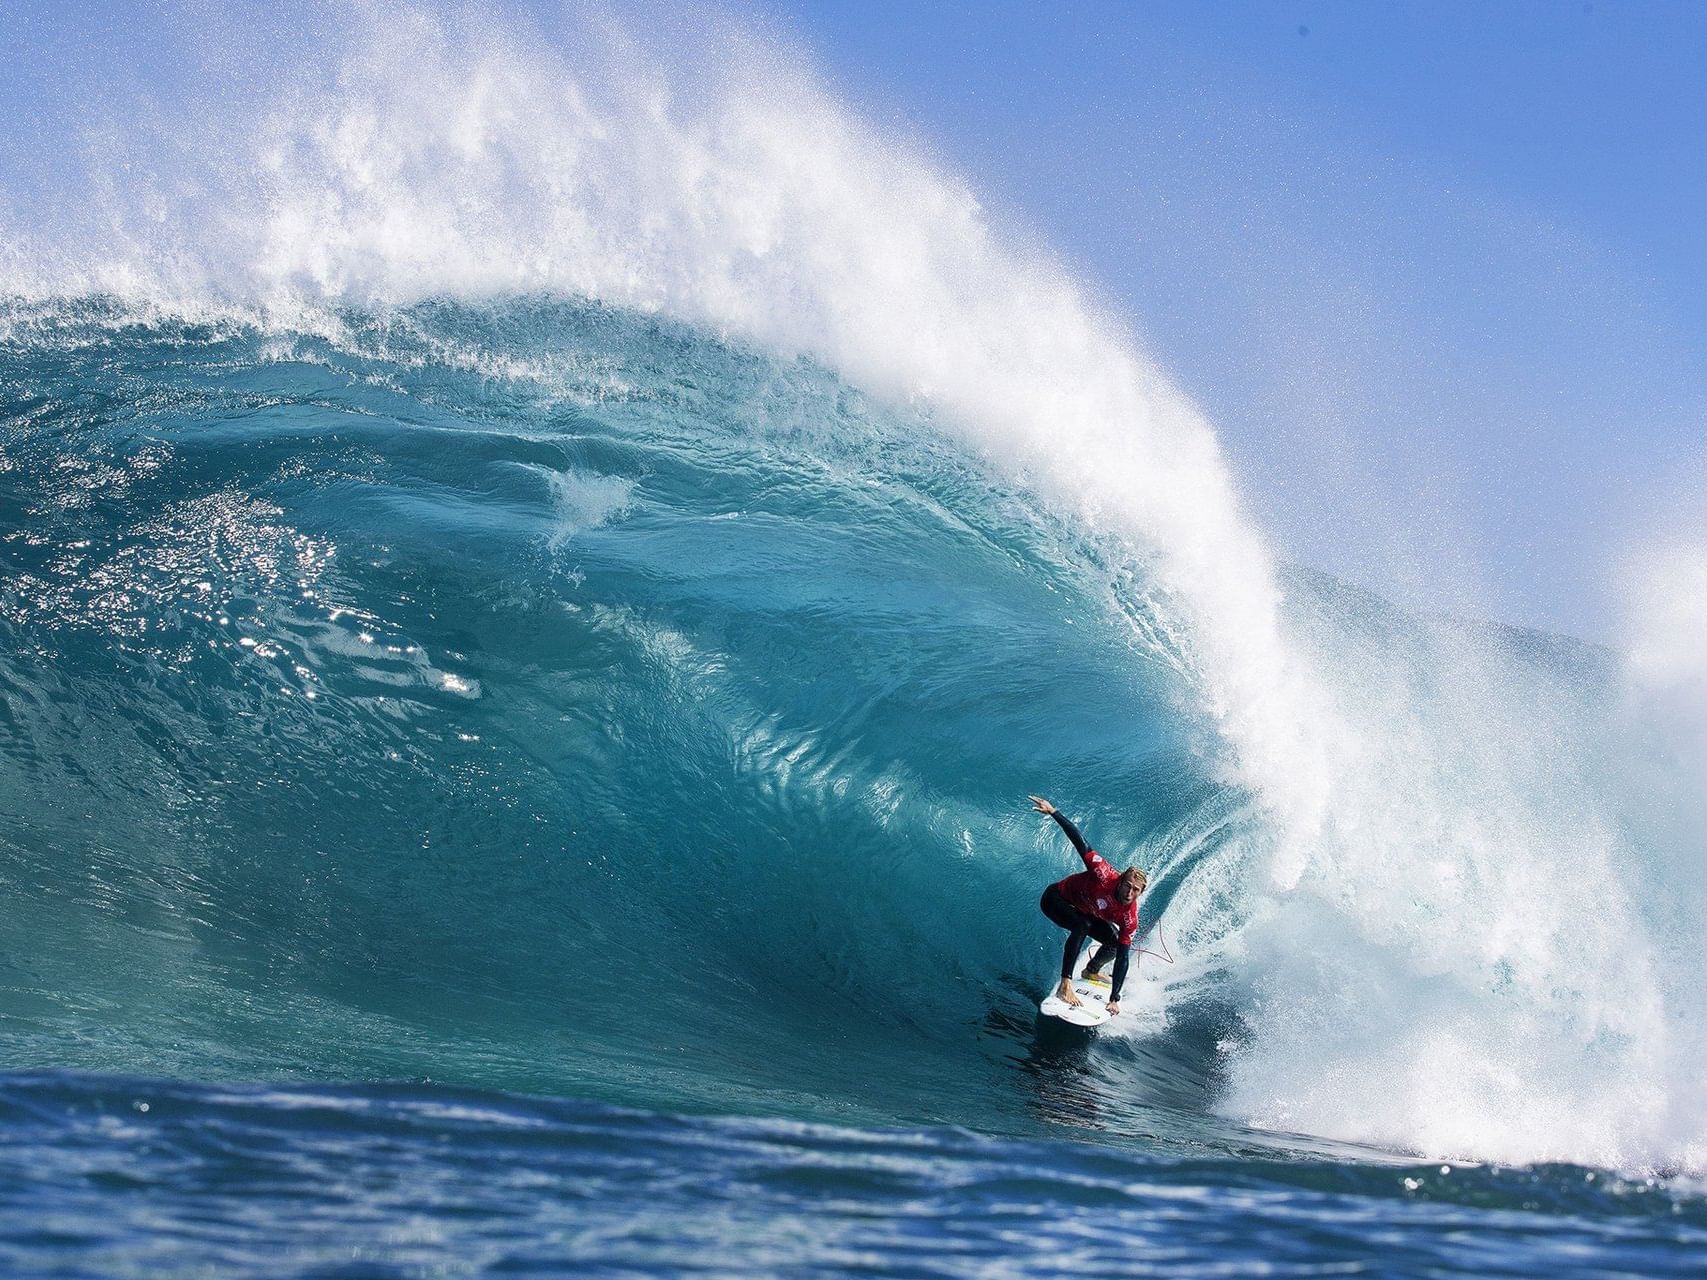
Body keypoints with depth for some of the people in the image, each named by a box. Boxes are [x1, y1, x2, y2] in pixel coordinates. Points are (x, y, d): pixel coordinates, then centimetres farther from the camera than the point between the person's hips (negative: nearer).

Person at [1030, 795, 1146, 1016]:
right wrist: (1053, 812, -38)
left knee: (1115, 944, -6)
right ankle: (1066, 985, -35)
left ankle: (1092, 971, 29)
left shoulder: (1129, 918, -26)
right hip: (1056, 898, -5)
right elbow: (1080, 843, -35)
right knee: (1082, 925, -34)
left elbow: (1123, 958, -24)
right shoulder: (1104, 876, -38)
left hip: (1086, 912, 5)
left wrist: (1114, 999, -27)